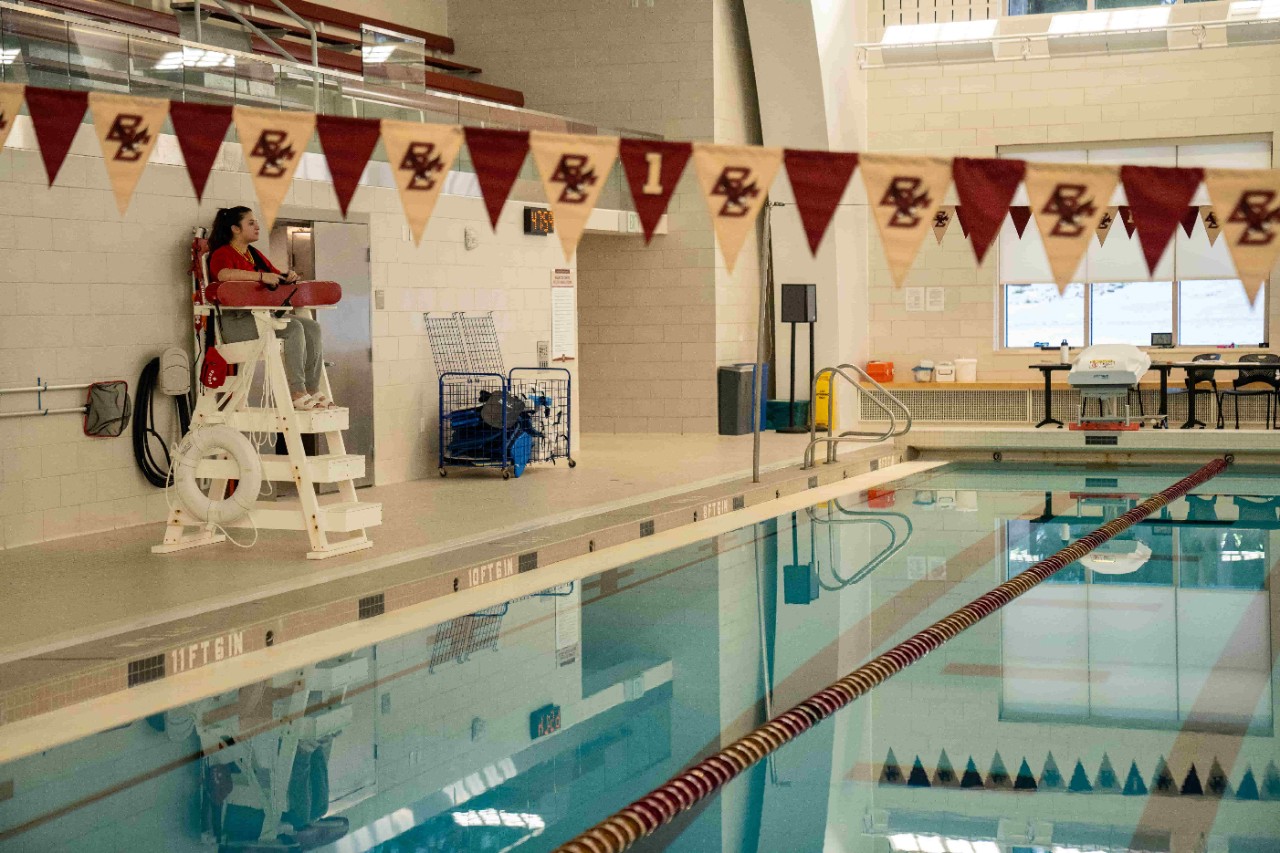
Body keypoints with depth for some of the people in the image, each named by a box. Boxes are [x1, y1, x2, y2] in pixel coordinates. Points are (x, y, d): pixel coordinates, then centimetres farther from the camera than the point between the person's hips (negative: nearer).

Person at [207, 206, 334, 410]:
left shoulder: (255, 255, 25)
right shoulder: (222, 254, -3)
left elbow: (276, 276, 30)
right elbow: (224, 274, -26)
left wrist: (289, 276, 5)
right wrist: (261, 276, -28)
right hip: (236, 319, -9)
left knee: (312, 328, -11)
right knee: (293, 328, -29)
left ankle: (312, 391, -16)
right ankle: (297, 393, -30)